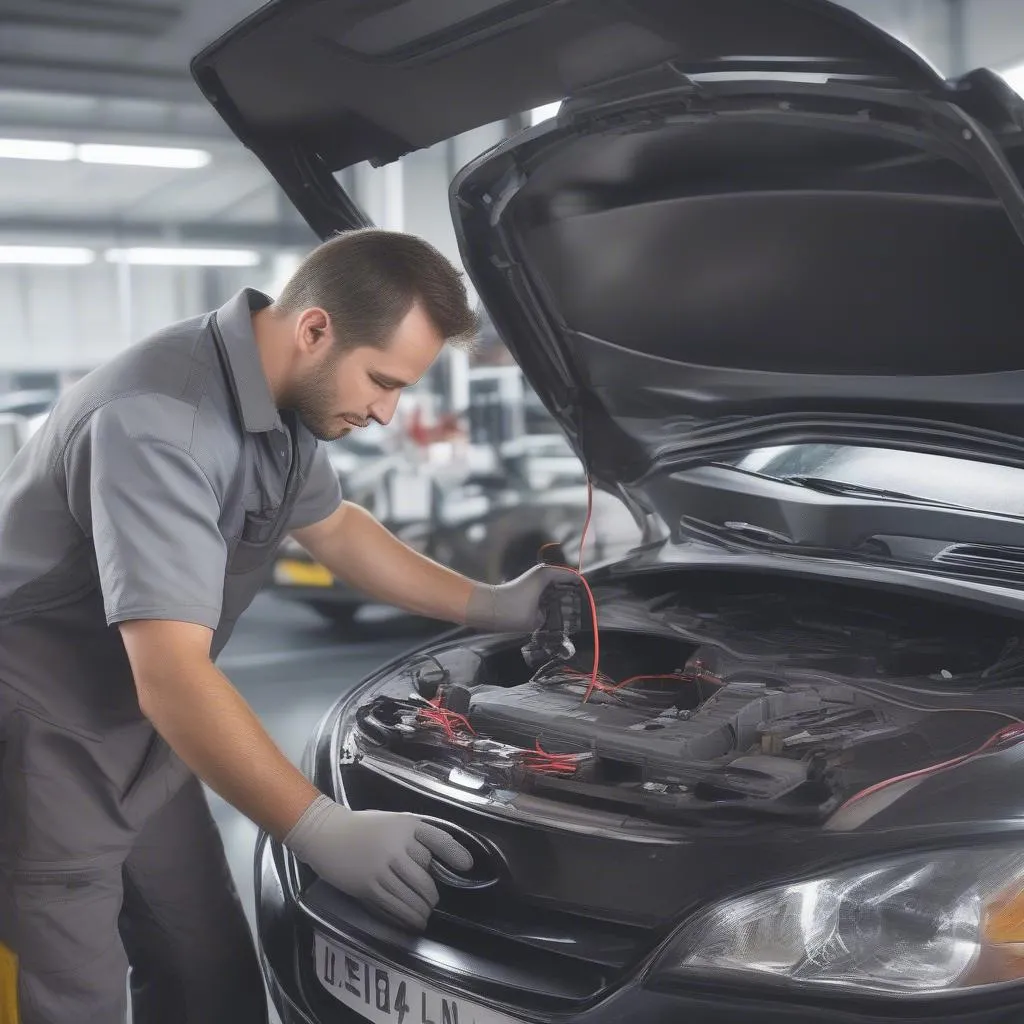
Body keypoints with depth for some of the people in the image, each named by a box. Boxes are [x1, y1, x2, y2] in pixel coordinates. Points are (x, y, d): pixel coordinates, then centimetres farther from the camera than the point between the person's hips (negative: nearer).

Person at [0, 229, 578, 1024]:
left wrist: (487, 607, 15)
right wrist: (323, 831, -31)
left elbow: (331, 525, 17)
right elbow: (173, 680, -35)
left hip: (139, 736, 9)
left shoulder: (281, 398, -2)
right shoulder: (158, 423, -31)